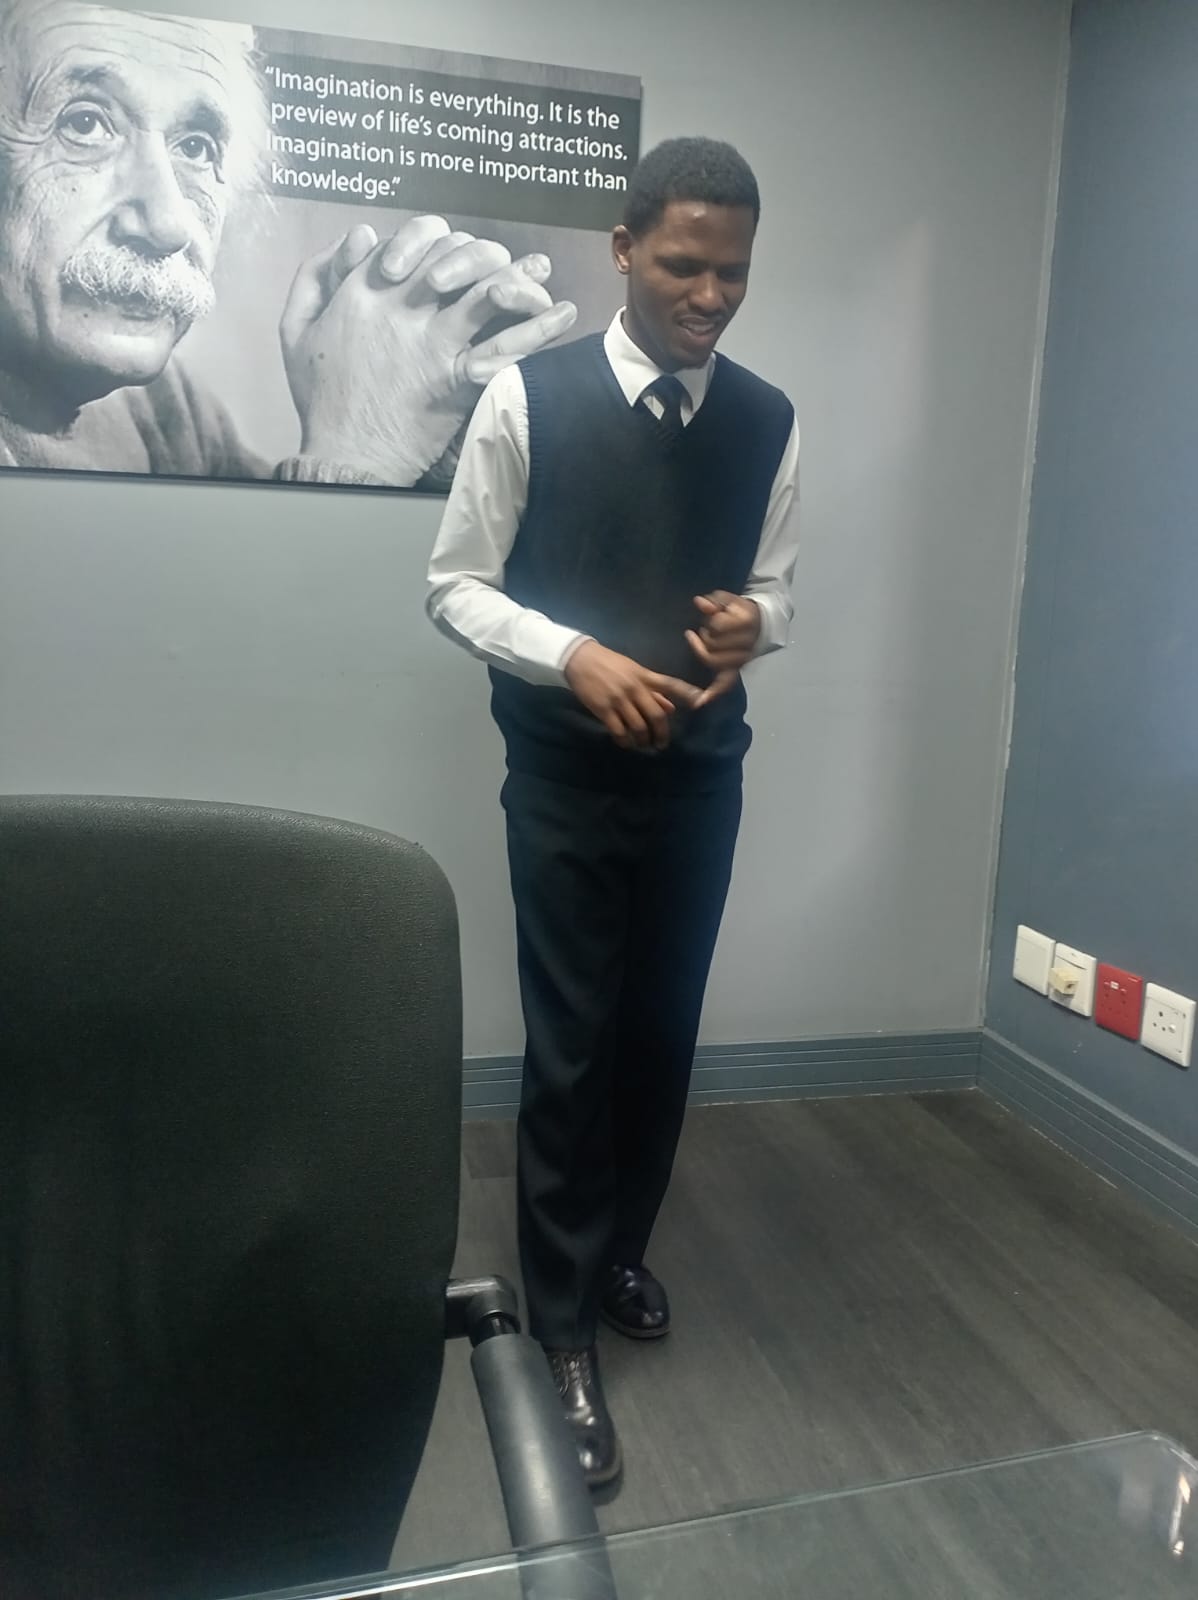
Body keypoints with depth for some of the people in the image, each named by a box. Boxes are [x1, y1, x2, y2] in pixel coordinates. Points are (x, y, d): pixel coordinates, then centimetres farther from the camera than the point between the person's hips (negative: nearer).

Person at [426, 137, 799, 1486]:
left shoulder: (768, 422, 3)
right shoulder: (528, 399, -8)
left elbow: (774, 587, 11)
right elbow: (455, 586, -5)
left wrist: (753, 622, -13)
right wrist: (573, 657, -22)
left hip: (701, 776, 4)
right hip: (564, 779, -3)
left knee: (664, 1035, 14)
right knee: (569, 1049, 1)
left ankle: (621, 1252, 40)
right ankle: (563, 1331, 20)